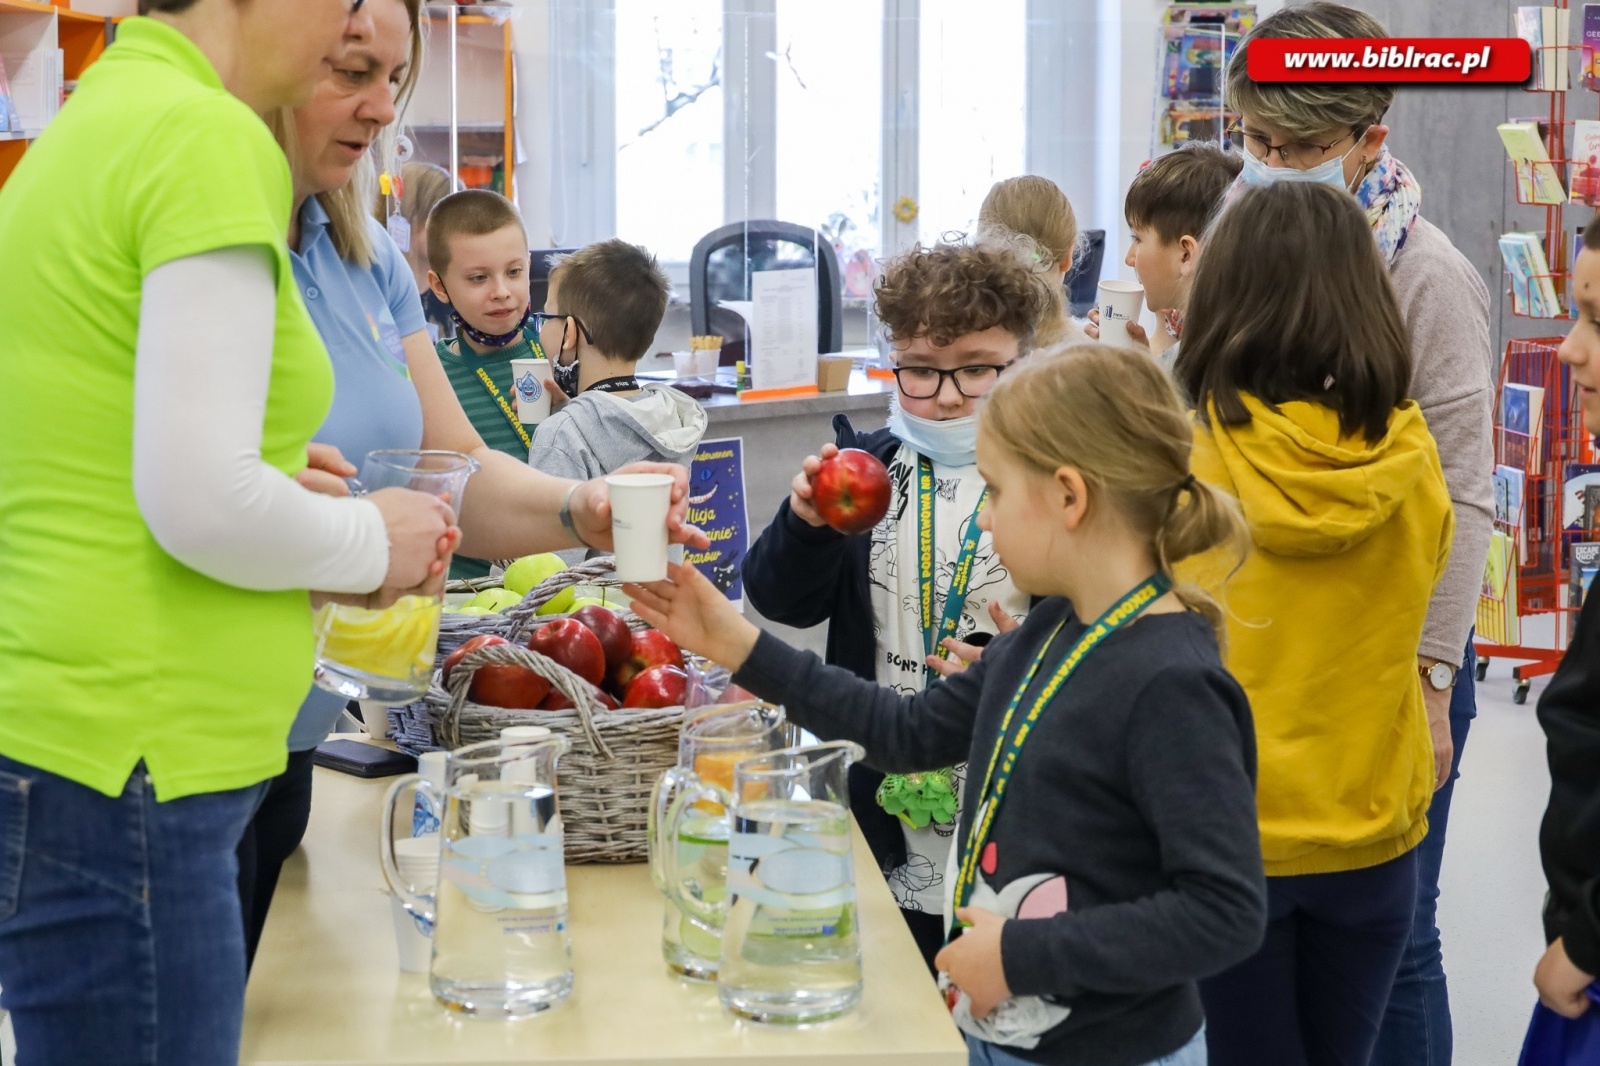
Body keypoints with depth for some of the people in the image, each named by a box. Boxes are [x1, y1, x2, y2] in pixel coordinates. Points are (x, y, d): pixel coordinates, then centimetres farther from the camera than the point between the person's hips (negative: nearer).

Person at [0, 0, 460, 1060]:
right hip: (118, 773, -10)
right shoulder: (211, 137, -15)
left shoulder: (93, 123, 14)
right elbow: (203, 507, -22)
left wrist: (263, 480, 14)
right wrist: (371, 541, -4)